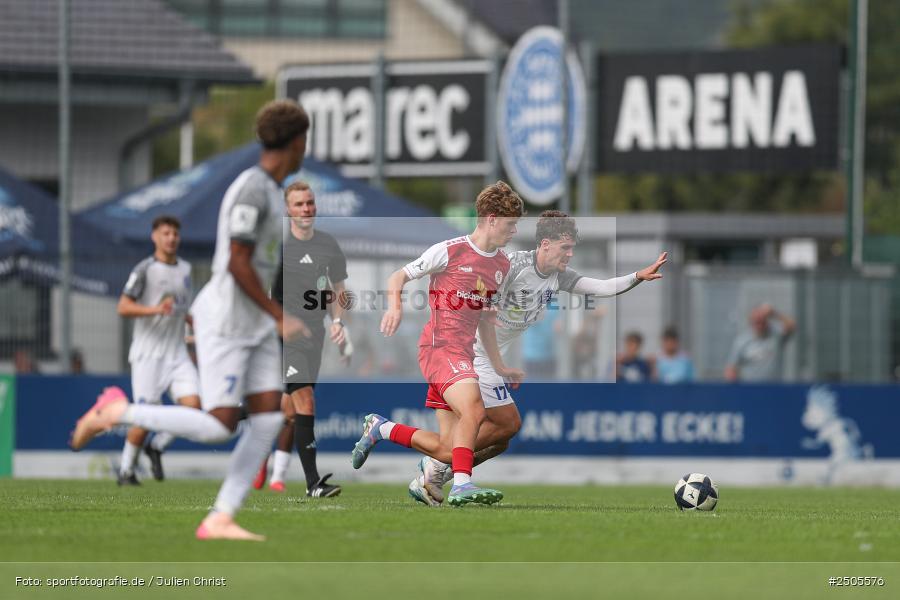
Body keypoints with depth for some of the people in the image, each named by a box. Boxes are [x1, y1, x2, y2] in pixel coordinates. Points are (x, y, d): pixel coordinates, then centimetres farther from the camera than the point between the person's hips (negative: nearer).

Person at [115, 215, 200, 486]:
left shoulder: (184, 268, 13)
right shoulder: (145, 269, -7)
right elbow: (123, 307, -14)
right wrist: (156, 310, -25)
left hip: (177, 353, 6)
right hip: (148, 354, -6)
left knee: (193, 405, -12)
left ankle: (157, 447, 11)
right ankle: (126, 470, 12)